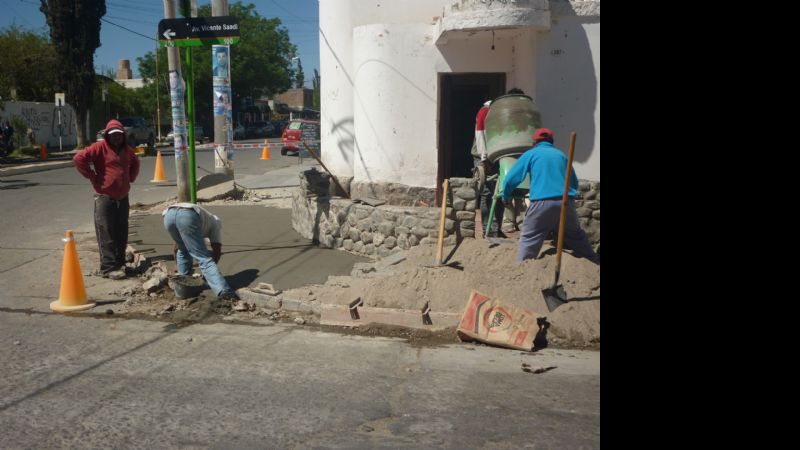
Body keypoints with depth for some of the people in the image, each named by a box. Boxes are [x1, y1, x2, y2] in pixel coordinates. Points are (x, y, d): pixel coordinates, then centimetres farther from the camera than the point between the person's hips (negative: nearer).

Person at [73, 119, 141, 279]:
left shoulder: (127, 150, 14)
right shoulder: (100, 147, -7)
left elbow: (135, 163, 34)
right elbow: (79, 158, -17)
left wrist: (131, 178, 18)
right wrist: (93, 177, -14)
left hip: (123, 198, 7)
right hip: (105, 198, -7)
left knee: (122, 234, 10)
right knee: (107, 235, -5)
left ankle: (120, 264, 20)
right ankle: (108, 268, -3)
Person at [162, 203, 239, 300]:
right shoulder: (215, 221, 34)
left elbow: (175, 247, 49)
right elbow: (217, 250, 23)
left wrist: (178, 266, 60)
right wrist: (208, 272, 33)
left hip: (168, 215, 5)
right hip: (188, 217, -5)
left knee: (183, 251, 31)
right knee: (204, 258, -3)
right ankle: (223, 291, -16)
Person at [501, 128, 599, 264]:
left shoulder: (530, 154, 11)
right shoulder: (561, 155, 22)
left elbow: (510, 179, 8)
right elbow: (575, 182, 27)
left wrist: (506, 196, 26)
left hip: (541, 203, -4)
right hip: (566, 202, 4)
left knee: (528, 240, 0)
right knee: (576, 237, 19)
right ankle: (595, 264, 26)